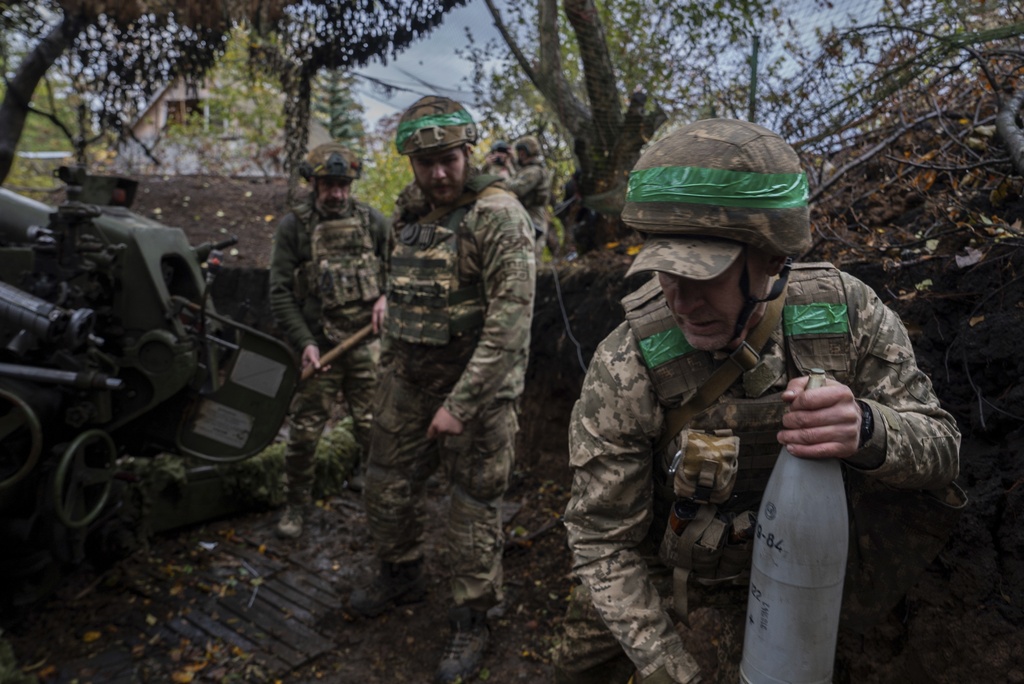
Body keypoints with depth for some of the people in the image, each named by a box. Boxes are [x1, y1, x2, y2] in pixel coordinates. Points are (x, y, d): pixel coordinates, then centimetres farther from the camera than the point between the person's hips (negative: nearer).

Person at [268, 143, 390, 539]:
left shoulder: (373, 221, 3)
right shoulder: (293, 227, -2)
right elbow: (280, 293, -3)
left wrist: (386, 296, -6)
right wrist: (304, 342, -11)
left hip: (366, 342, 2)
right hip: (318, 345, -1)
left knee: (373, 424, 8)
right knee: (304, 431, 2)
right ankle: (297, 504, 21)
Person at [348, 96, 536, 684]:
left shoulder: (499, 216, -17)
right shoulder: (412, 212, 6)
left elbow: (511, 320, -23)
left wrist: (461, 403, -23)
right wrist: (392, 362, 16)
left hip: (477, 387, -7)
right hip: (408, 381, 7)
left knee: (474, 506, 5)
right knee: (388, 487, 18)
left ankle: (472, 623, 26)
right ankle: (402, 576, 45)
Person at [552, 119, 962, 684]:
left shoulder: (844, 311, -22)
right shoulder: (625, 368, -32)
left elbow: (940, 451, -15)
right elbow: (603, 539, -23)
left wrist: (866, 431, -38)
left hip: (748, 587, 1)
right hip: (643, 568, 0)